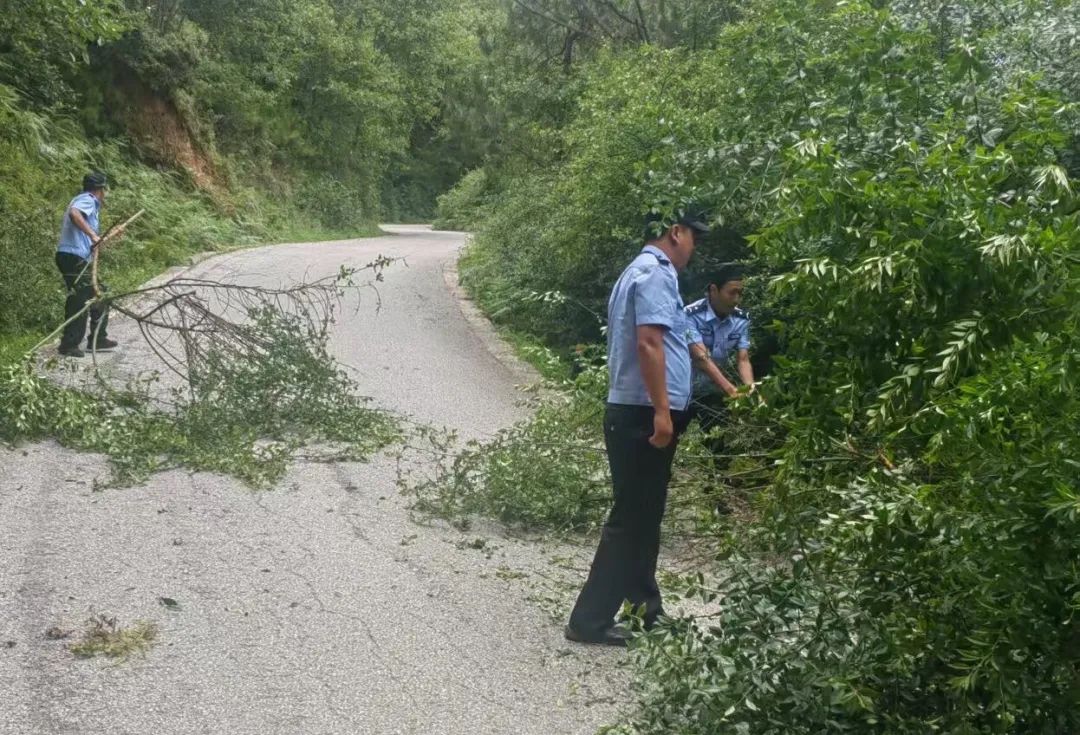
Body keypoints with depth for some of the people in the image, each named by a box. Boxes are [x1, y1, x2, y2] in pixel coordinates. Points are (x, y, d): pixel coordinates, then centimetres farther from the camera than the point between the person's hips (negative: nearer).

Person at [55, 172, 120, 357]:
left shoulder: (85, 201, 22)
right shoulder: (87, 199, -9)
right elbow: (74, 213, -30)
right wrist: (92, 235, -34)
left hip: (77, 259, 10)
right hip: (74, 258, -10)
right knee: (79, 302, -7)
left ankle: (97, 339, 22)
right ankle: (69, 345, -2)